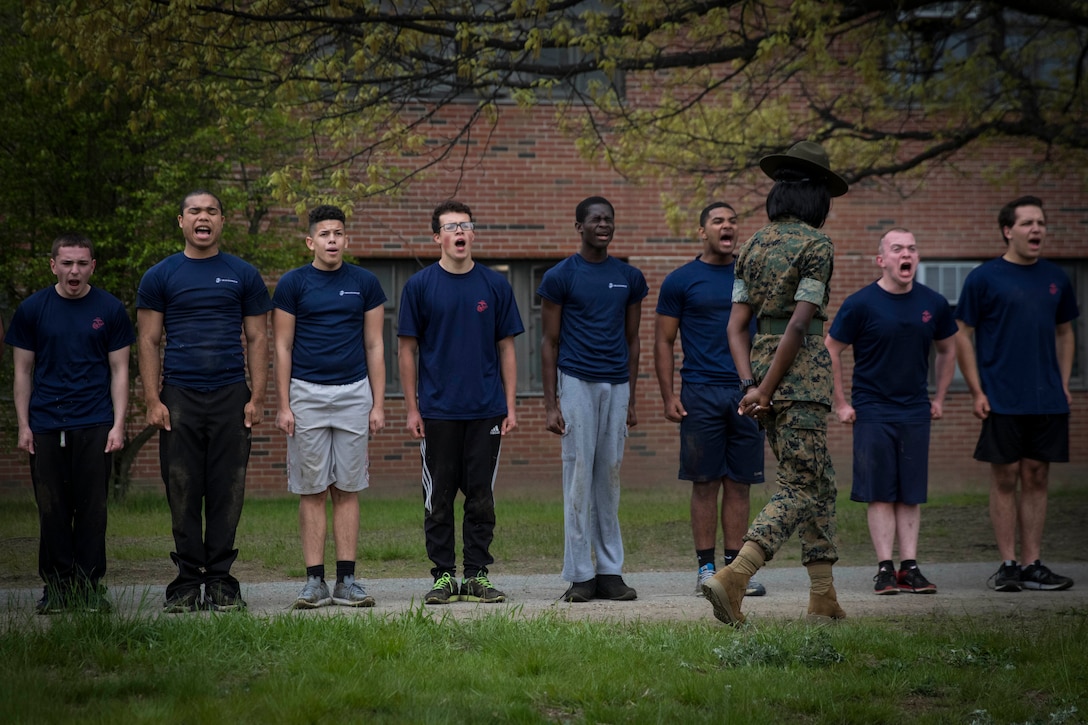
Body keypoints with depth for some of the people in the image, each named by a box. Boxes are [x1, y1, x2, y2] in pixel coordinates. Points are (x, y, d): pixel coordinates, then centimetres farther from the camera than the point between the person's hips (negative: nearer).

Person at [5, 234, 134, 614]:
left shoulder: (110, 309, 4)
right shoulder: (33, 309, 6)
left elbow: (119, 371, 6)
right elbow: (23, 372, 9)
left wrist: (118, 425, -2)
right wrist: (23, 426, 2)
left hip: (94, 425, -1)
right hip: (46, 424, 1)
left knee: (92, 508, -1)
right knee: (51, 508, 2)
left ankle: (90, 586, 6)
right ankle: (56, 586, 10)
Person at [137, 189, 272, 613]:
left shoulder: (243, 276, 10)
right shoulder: (160, 277, 8)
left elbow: (257, 340, 9)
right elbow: (148, 342, 5)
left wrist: (257, 399, -1)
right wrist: (152, 401, -5)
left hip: (231, 398, 0)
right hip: (179, 399, 0)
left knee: (227, 492, 0)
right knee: (183, 491, 0)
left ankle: (220, 580, 6)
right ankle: (187, 581, 6)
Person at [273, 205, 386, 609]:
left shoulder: (365, 284, 7)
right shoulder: (293, 284, 2)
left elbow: (374, 346, 9)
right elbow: (282, 348, 2)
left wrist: (378, 404, 3)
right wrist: (283, 405, -5)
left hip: (354, 394, 2)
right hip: (307, 394, -1)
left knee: (348, 490, 2)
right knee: (312, 490, 0)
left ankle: (347, 581, 5)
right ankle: (315, 582, 3)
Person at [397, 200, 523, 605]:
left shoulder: (495, 286, 5)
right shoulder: (420, 286, 1)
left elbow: (506, 348, 8)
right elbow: (407, 350, 3)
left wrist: (511, 407, 1)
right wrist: (412, 409, -3)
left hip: (486, 411, 1)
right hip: (437, 412, -1)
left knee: (481, 497, 4)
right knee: (439, 498, 3)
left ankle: (477, 575, 11)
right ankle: (443, 576, 11)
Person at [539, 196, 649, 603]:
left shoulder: (629, 278, 12)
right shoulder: (561, 277, 0)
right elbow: (550, 343, 1)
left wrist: (631, 400, 12)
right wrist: (551, 404, -5)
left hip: (616, 385, 4)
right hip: (577, 382, -4)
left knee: (610, 477, 6)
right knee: (579, 474, -5)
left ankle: (610, 572, 10)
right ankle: (579, 575, -1)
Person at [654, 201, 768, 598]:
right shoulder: (681, 281, 3)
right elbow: (663, 342, 3)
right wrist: (668, 397, -6)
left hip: (747, 393, 3)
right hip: (701, 394, -3)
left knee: (739, 484, 4)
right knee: (705, 483, -1)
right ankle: (706, 568, 4)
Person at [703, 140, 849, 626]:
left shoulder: (754, 246, 12)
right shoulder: (817, 245, -8)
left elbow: (736, 325, 5)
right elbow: (799, 324, -16)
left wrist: (750, 385, -3)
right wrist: (767, 390, -14)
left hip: (760, 363, 7)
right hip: (803, 374, -7)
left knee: (820, 483, 15)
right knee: (800, 487, -7)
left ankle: (824, 598, 14)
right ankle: (733, 577, -23)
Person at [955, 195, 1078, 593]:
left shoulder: (1055, 279, 11)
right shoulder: (984, 278, -3)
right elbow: (962, 335, -1)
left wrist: (1064, 386, 9)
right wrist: (976, 392, -7)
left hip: (1047, 401, 4)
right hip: (1002, 401, -4)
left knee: (1037, 478, 6)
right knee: (1005, 480, 0)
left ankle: (1032, 564, 11)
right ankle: (1008, 564, 6)